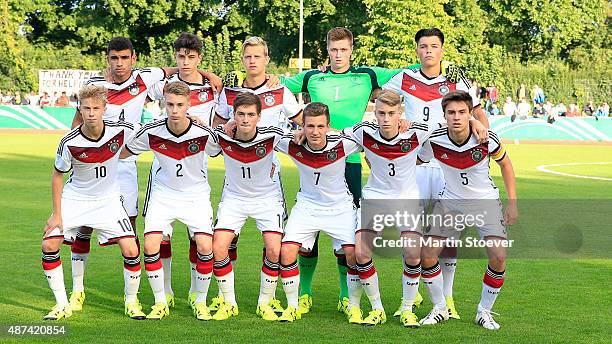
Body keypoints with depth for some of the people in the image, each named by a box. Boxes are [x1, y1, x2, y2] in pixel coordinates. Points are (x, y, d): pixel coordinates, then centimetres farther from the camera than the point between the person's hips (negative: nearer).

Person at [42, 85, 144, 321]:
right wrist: (57, 214, -4)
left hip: (108, 201, 0)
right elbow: (58, 175, -4)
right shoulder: (69, 142, -19)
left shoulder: (120, 131, -18)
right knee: (49, 245, -11)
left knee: (131, 250, -13)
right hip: (74, 199, 0)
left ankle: (131, 301, 10)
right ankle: (62, 305, 5)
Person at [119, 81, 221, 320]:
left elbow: (219, 152, 5)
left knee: (205, 247, -15)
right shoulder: (151, 132, -16)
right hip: (163, 194, 1)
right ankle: (160, 303, 6)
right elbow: (123, 152, 2)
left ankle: (200, 302, 7)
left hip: (196, 195, -1)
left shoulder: (204, 134, -19)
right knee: (150, 246, -13)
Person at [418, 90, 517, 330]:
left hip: (485, 201, -1)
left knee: (498, 258, -15)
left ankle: (484, 312, 7)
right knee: (427, 256, -9)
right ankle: (439, 309, 14)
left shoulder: (486, 139, -21)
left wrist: (512, 203, -2)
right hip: (450, 200, 1)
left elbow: (505, 164, -1)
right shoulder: (434, 141, -19)